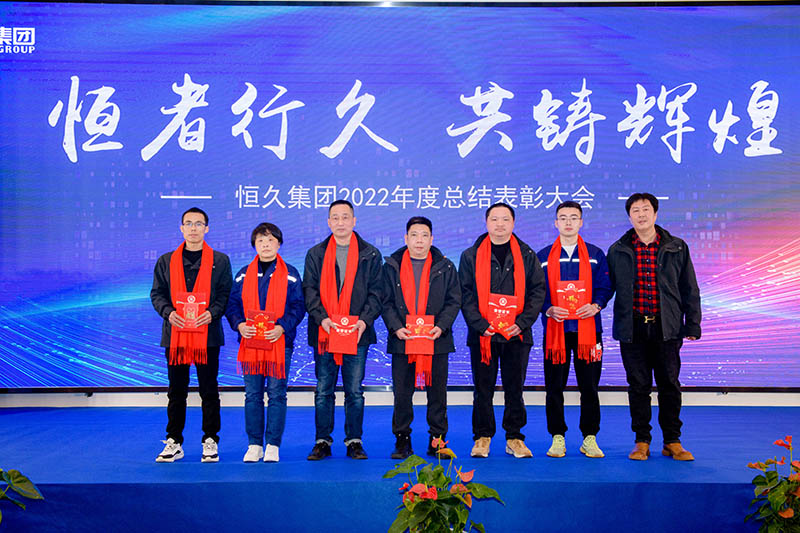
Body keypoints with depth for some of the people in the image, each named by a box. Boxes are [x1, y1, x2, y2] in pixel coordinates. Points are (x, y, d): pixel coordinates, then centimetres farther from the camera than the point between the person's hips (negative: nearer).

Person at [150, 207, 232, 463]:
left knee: (209, 391, 4)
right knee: (176, 391, 8)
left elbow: (226, 293, 3)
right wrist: (168, 312, -9)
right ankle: (174, 442, 17)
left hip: (208, 334, -2)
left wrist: (212, 312, -15)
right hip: (175, 334, 2)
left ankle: (210, 442, 14)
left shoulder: (220, 261, 7)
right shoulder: (166, 261, 11)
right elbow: (157, 293, 10)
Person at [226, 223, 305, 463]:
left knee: (277, 394, 1)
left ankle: (273, 445, 10)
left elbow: (298, 306, 1)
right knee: (253, 395, 6)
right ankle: (254, 445, 15)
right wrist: (239, 324, -8)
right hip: (250, 342, 2)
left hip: (280, 342, -2)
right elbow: (232, 304, 11)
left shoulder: (290, 274, 4)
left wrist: (282, 327, -14)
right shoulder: (244, 274, 11)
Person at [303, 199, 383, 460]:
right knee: (323, 391, 6)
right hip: (324, 333, 1)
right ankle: (322, 441, 16)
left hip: (357, 334, -1)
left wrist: (365, 320, -11)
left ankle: (354, 441, 15)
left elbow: (376, 292, 3)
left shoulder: (370, 254, 7)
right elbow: (310, 291, 4)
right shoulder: (315, 254, 10)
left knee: (355, 391, 5)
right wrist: (322, 318, -12)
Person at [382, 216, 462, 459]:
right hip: (402, 340, 0)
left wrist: (441, 326, -10)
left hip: (436, 340, 0)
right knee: (402, 394, 4)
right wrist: (396, 327, -10)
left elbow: (454, 301, 4)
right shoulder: (392, 266, 6)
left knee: (437, 393, 6)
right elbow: (386, 302, 4)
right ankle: (402, 440, 17)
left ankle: (438, 439, 18)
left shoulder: (445, 267, 6)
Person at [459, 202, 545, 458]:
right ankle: (482, 437, 17)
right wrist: (479, 325, -11)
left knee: (515, 388, 8)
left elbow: (538, 290, 4)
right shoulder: (471, 255, 4)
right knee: (483, 389, 5)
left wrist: (523, 322, -8)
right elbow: (465, 294, 0)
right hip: (482, 334, -1)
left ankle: (514, 438, 19)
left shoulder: (526, 255, 7)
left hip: (517, 334, 1)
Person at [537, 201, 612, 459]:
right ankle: (557, 438, 12)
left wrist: (595, 305, -10)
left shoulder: (595, 255, 10)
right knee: (554, 386, 2)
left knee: (589, 386, 2)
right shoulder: (543, 256, 9)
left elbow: (605, 286, 8)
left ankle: (590, 438, 13)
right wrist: (548, 309, -10)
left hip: (588, 328, 0)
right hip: (555, 329, 0)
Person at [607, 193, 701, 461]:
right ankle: (642, 441, 15)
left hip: (666, 328, 0)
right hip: (632, 328, 0)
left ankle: (672, 441, 17)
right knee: (638, 386, 5)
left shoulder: (677, 248, 6)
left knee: (670, 384, 5)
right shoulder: (617, 251, 6)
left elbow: (689, 289, 8)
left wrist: (692, 325, 4)